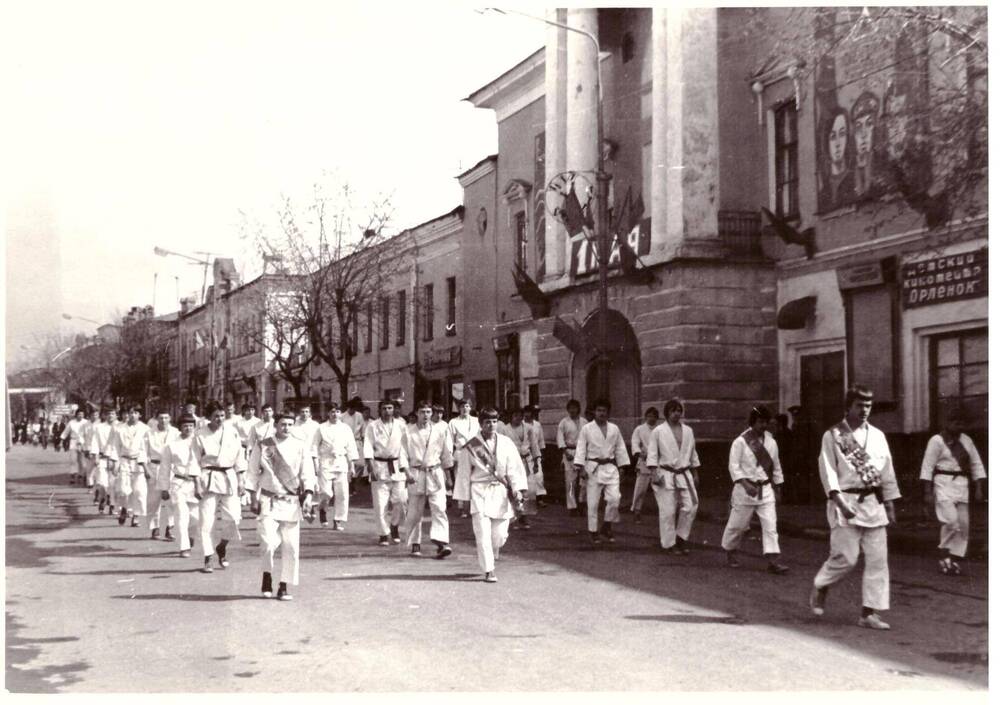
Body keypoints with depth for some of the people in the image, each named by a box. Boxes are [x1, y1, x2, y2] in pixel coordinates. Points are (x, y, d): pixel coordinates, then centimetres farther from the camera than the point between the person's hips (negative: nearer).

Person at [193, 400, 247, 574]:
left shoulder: (232, 432, 4)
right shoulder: (200, 434, -2)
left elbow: (239, 457, 8)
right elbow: (195, 461, 0)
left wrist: (240, 481, 5)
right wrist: (197, 484, -5)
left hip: (229, 477, 2)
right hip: (208, 479, -2)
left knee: (233, 517, -2)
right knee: (207, 520, -4)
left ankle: (221, 547, 26)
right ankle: (207, 559, 6)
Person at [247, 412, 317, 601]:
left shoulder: (301, 446, 2)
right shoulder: (263, 446, 2)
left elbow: (308, 473, 0)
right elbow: (253, 473, 7)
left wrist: (308, 496, -11)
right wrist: (254, 498, 1)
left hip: (292, 502, 1)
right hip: (269, 501, -1)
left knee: (291, 546, 1)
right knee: (269, 541, -14)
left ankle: (284, 587, 13)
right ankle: (267, 574, 14)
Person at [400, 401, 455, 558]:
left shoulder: (440, 430, 3)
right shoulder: (409, 431, 1)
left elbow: (446, 453, 10)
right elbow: (403, 454, 3)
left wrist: (447, 473, 12)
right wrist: (407, 473, -7)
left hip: (435, 474, 0)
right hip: (416, 475, 0)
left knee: (440, 508, -11)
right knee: (414, 511, 6)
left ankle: (441, 543, -16)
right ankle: (414, 544, 18)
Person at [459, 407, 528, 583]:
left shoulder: (506, 443, 4)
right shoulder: (471, 446, 1)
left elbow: (515, 467, 1)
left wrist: (518, 489, -10)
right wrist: (464, 497, 5)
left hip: (501, 492, 2)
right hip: (479, 491, -2)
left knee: (499, 534, 4)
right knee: (483, 533, -10)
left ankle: (489, 556, 35)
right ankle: (489, 570, -4)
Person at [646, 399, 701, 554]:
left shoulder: (688, 431, 11)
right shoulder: (658, 431, -3)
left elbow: (693, 454, 18)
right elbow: (652, 454, -4)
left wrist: (695, 474, 18)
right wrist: (654, 473, -13)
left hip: (684, 475, 4)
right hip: (666, 476, -4)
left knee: (690, 507, -3)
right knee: (668, 511, -3)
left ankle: (681, 539, 15)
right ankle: (670, 543, 9)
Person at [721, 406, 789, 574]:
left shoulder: (770, 442, 5)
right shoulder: (740, 442, -9)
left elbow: (776, 467, 15)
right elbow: (734, 466, -12)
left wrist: (778, 490, 16)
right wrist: (746, 485, -23)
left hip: (766, 489, 4)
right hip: (745, 489, -4)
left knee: (770, 524, -6)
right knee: (738, 524, 7)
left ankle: (772, 561, -9)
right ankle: (729, 552, 31)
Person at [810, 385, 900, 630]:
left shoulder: (877, 435, 11)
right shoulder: (833, 436, -2)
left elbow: (887, 471, 15)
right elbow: (828, 471, -9)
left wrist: (889, 504, 12)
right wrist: (840, 502, -20)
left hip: (873, 503, 5)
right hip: (846, 502, -5)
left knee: (878, 559, 0)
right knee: (846, 557, -9)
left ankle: (869, 613, 5)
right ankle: (819, 588, 20)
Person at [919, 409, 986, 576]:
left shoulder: (966, 440, 12)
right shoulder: (937, 440, -4)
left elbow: (976, 465, 16)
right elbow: (927, 467, -6)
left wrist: (979, 489, 8)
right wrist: (928, 492, -10)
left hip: (962, 485, 6)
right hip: (944, 483, -6)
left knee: (963, 524, 2)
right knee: (950, 520, -18)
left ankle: (955, 559, 12)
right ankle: (944, 555, -1)